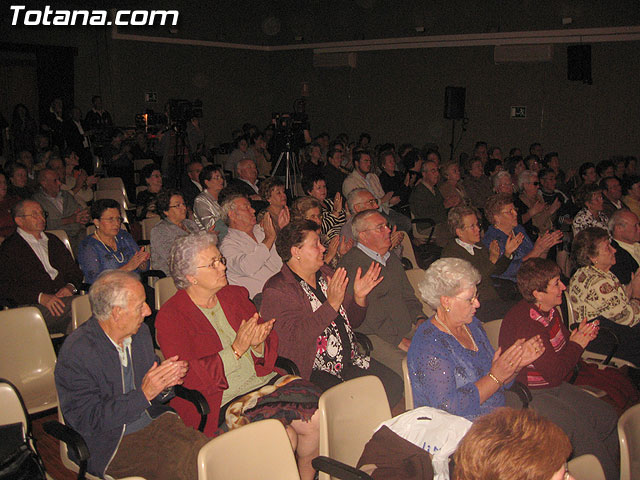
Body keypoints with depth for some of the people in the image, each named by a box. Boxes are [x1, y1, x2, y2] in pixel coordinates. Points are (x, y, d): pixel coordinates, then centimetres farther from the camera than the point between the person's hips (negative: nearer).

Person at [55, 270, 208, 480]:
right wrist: (144, 394, -21)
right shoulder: (75, 353, -13)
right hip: (111, 443, -6)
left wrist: (165, 385, -6)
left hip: (154, 421, 6)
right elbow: (89, 421, -16)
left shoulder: (140, 332, 8)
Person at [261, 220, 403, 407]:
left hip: (350, 361, 7)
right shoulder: (276, 290, -9)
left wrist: (359, 297, -1)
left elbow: (352, 321, 20)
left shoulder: (326, 274, 14)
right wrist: (331, 304, -28)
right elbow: (294, 337, -23)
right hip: (312, 371, -7)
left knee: (394, 384, -11)